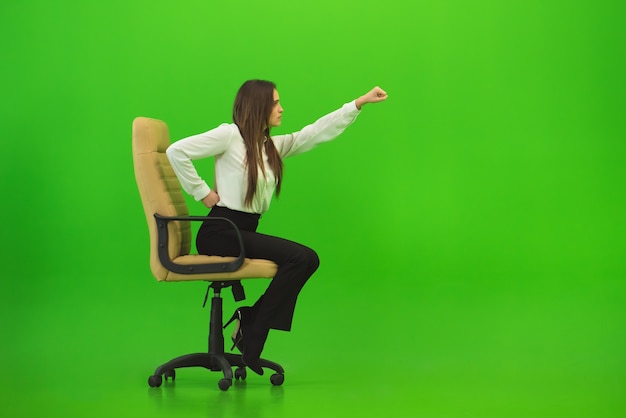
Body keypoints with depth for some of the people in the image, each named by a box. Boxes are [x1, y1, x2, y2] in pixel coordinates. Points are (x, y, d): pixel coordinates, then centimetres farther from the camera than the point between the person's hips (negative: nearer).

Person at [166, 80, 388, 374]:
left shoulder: (274, 146, 15)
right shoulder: (229, 135, -7)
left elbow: (317, 132, 14)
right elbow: (176, 151, -13)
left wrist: (359, 103, 11)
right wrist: (202, 192, -10)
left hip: (246, 232, 8)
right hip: (220, 231, -8)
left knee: (309, 259, -12)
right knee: (297, 257, -21)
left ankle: (249, 318, -5)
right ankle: (251, 339, -14)